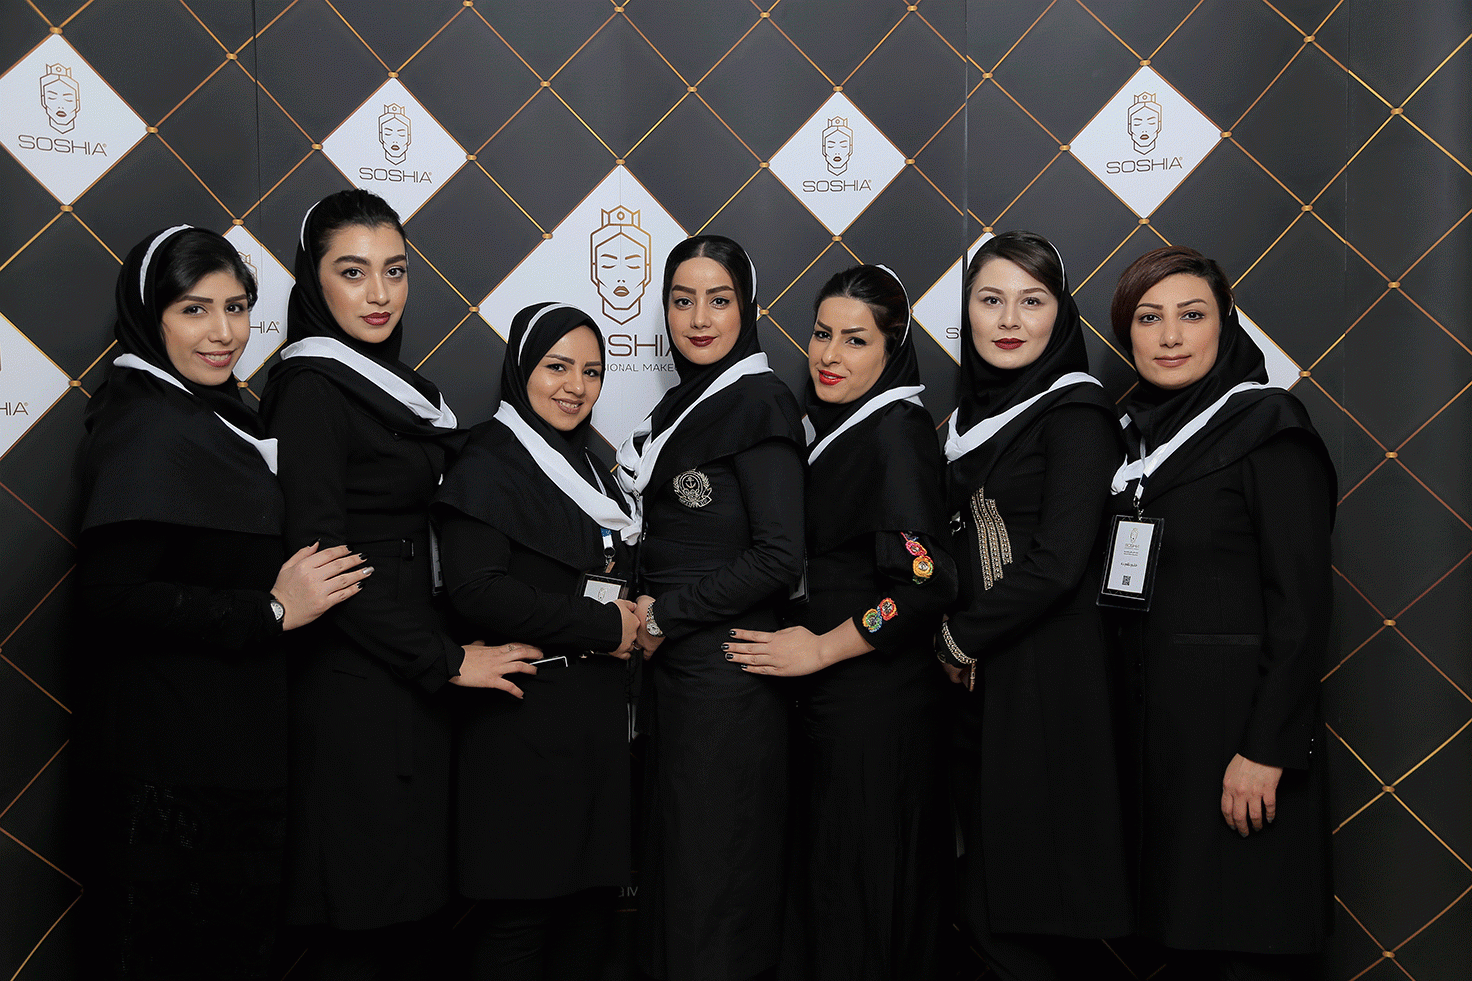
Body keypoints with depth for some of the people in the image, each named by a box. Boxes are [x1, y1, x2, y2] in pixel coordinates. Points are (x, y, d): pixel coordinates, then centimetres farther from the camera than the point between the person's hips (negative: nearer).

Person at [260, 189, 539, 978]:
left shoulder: (390, 384, 15)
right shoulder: (312, 385, -11)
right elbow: (321, 556, -17)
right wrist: (446, 659, -14)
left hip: (408, 684, 8)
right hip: (354, 686, -8)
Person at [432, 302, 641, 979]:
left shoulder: (590, 469, 20)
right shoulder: (490, 462, -6)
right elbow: (477, 589, -18)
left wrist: (634, 618, 5)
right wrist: (604, 628, -13)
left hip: (599, 716, 8)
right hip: (525, 717, -8)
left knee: (594, 904, 8)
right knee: (521, 912, -3)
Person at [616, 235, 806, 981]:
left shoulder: (758, 402, -11)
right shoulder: (683, 404, 13)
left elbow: (779, 557, -19)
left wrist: (664, 615, -12)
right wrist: (642, 614, 1)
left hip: (727, 666, -8)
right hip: (674, 667, 8)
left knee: (714, 863, 0)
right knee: (671, 850, 14)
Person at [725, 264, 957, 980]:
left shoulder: (897, 434, -16)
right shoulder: (836, 428, 11)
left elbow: (927, 585, -23)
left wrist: (821, 649, -16)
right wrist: (804, 641, 10)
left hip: (872, 702, -9)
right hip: (827, 700, 9)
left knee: (856, 881, 2)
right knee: (819, 867, 17)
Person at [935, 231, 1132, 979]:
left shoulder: (1074, 413, -8)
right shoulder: (973, 416, 14)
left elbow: (1058, 562, -17)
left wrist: (959, 639, -8)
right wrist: (957, 649, 0)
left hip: (1048, 682, -7)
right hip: (976, 681, 7)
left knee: (1033, 916, -1)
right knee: (984, 903, 11)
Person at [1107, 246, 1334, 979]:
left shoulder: (1268, 429, -9)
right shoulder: (1140, 436, 13)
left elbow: (1303, 601, -14)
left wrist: (1266, 750, -19)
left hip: (1238, 718, -7)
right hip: (1157, 721, 7)